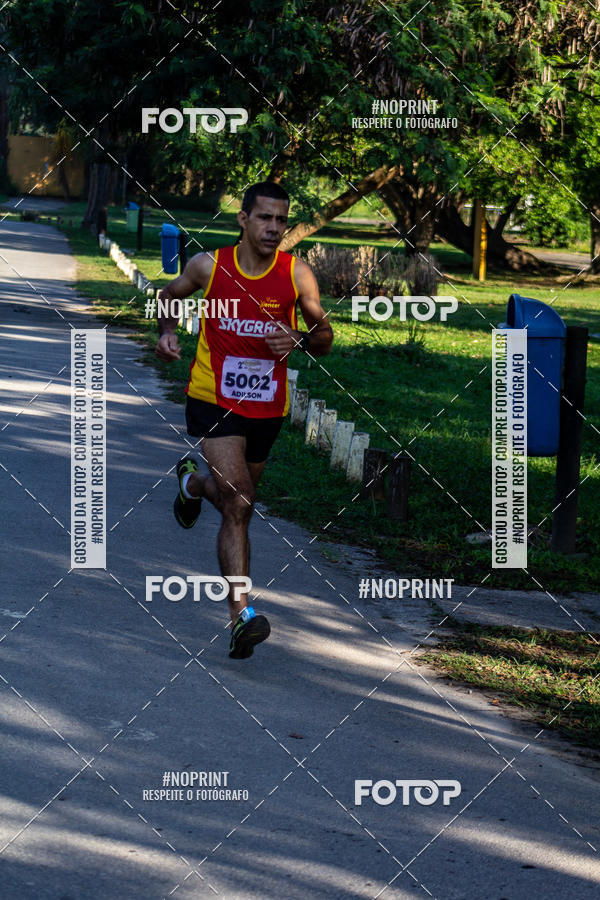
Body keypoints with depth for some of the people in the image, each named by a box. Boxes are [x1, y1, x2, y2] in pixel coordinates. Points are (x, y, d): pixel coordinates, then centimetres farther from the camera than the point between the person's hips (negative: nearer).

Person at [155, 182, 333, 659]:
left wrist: (300, 339, -18)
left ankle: (193, 483, 57)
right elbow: (171, 295, 16)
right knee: (239, 503, -19)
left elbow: (325, 336, 4)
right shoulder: (209, 265, -5)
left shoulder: (298, 274, -5)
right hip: (213, 399, -3)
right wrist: (168, 330, -3)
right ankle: (242, 614, -22)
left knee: (236, 503, 20)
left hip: (266, 406, 3)